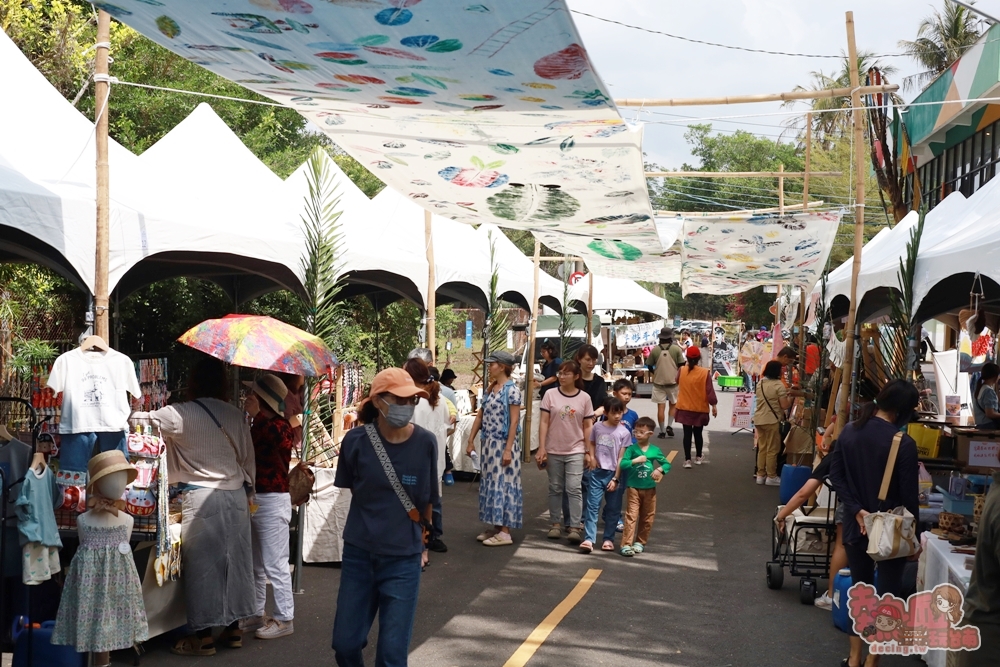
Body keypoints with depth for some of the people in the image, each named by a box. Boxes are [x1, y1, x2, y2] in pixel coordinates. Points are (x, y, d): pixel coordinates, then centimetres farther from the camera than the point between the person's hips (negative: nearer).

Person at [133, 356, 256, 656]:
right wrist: (249, 494, 21)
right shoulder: (236, 415, 6)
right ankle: (233, 628, 21)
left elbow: (144, 419, -2)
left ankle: (203, 635, 8)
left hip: (202, 497, -5)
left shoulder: (182, 414, -10)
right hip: (236, 495, 5)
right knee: (234, 559, 11)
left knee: (202, 563, 2)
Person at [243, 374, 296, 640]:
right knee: (254, 564, 17)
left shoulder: (279, 426, -12)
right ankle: (256, 615, 29)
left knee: (275, 565, -3)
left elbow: (284, 441, -31)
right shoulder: (255, 427, 11)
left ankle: (284, 619, 7)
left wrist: (257, 416, -25)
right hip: (252, 498, 9)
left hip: (272, 501, -9)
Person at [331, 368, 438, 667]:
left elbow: (426, 500, 3)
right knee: (345, 643, 10)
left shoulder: (425, 442, -11)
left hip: (403, 558, -1)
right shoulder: (356, 440, -11)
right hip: (358, 554, 1)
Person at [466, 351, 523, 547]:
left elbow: (514, 421, -16)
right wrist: (471, 440, 11)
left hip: (503, 444, -8)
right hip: (489, 443, 8)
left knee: (503, 484, -4)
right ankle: (495, 526, 20)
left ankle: (505, 532, 1)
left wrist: (508, 450, -19)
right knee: (490, 484, 11)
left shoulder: (511, 389, -13)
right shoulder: (490, 389, 11)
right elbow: (480, 416, 14)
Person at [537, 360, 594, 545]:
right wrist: (541, 448, -7)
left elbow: (587, 427, 3)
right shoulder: (550, 394, -2)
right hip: (554, 450, 1)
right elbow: (544, 422, -2)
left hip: (575, 451, -1)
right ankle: (555, 524, 19)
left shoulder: (584, 398, -1)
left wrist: (588, 452, 2)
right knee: (555, 489, 10)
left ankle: (575, 528, -6)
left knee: (574, 489, -7)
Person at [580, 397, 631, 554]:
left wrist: (615, 479, -9)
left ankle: (608, 539, 19)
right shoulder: (597, 427, 2)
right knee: (592, 505, -4)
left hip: (613, 473, -1)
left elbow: (621, 458, -5)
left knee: (613, 508, 8)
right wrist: (592, 458, -2)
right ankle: (589, 539, -5)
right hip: (597, 472, 1)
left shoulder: (624, 432, -4)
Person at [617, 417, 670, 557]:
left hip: (649, 489, 3)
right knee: (631, 516, -9)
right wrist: (635, 460, -25)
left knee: (647, 517, 11)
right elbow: (622, 464, -13)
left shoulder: (655, 450, 0)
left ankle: (640, 542, 27)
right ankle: (626, 544, -10)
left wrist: (660, 469, -14)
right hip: (633, 488, -3)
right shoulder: (631, 449, -6)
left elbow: (667, 464, 6)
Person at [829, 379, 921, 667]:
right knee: (889, 595, 7)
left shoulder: (849, 431, -1)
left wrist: (857, 510, -7)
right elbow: (909, 496, -12)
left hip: (855, 526, 5)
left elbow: (836, 476, -2)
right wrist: (915, 537, -3)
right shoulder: (904, 443, -17)